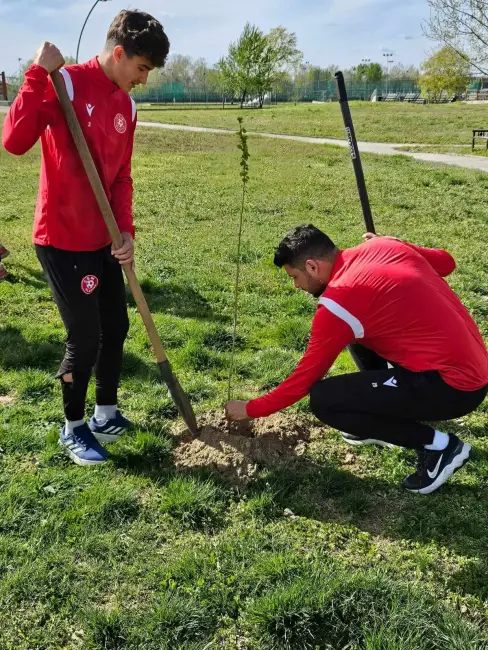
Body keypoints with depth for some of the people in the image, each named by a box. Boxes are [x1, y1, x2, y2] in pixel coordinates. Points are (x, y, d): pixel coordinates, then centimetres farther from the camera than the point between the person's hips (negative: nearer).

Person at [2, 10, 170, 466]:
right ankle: (73, 429, 21)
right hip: (62, 239, -8)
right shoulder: (66, 83, -14)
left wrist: (126, 230, -1)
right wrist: (38, 73, -28)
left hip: (102, 239, 8)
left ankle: (106, 414, 33)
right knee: (85, 337, -2)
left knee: (116, 327, 14)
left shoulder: (126, 106, 8)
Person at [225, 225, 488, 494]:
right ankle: (386, 421, 25)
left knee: (323, 399, -11)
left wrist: (251, 409, 7)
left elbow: (305, 377, -7)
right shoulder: (384, 246, 4)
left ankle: (439, 445, -1)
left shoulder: (338, 302, -16)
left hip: (453, 385, -9)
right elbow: (446, 262, 19)